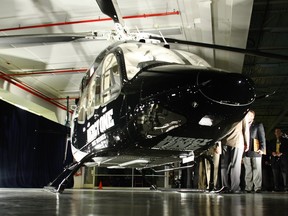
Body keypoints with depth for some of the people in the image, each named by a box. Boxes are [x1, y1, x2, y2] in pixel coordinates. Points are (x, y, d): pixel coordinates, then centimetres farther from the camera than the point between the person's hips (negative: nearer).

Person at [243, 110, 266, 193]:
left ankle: (257, 187, -1)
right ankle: (248, 187, 8)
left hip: (255, 151, -3)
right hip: (246, 152, 3)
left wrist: (262, 149, -12)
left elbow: (262, 138, 1)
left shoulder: (258, 125, 9)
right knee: (248, 170, 5)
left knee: (257, 169, -2)